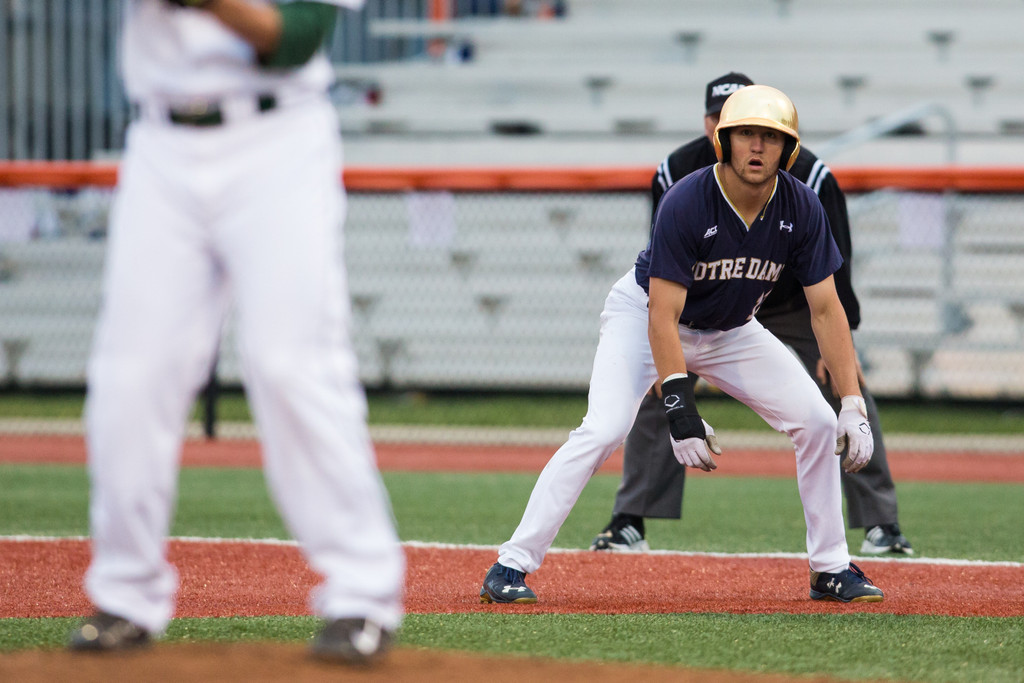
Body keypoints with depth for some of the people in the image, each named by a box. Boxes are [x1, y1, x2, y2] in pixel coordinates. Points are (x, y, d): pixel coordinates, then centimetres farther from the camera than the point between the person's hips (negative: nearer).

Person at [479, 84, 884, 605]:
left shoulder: (801, 209, -18)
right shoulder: (685, 204, -32)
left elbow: (826, 309, -13)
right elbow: (663, 317, -32)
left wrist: (854, 405, -20)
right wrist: (680, 408, -41)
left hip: (730, 331, 5)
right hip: (644, 314, -5)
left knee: (818, 422, -6)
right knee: (603, 430, -25)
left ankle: (831, 569, 9)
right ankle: (511, 566, -22)